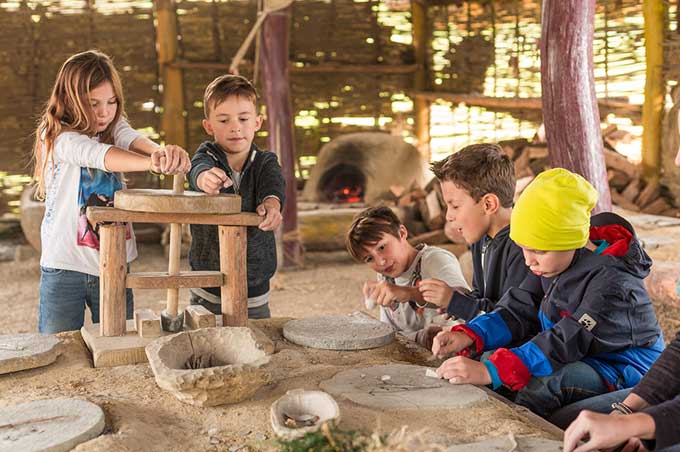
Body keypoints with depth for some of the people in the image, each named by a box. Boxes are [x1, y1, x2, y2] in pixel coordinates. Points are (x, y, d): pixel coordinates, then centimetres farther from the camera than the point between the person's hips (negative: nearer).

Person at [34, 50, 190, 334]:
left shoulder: (114, 128, 4)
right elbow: (99, 156, -30)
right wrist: (153, 163, -49)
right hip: (65, 267, -4)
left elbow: (133, 140, -18)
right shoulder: (58, 137, -11)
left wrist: (162, 151, -44)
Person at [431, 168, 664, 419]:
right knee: (488, 357, -6)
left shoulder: (612, 283, -27)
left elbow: (567, 344, -34)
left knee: (539, 387, -33)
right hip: (577, 357, 8)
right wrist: (468, 336, -16)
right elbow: (520, 309, 2)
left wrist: (490, 372, -41)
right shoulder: (554, 261, -1)